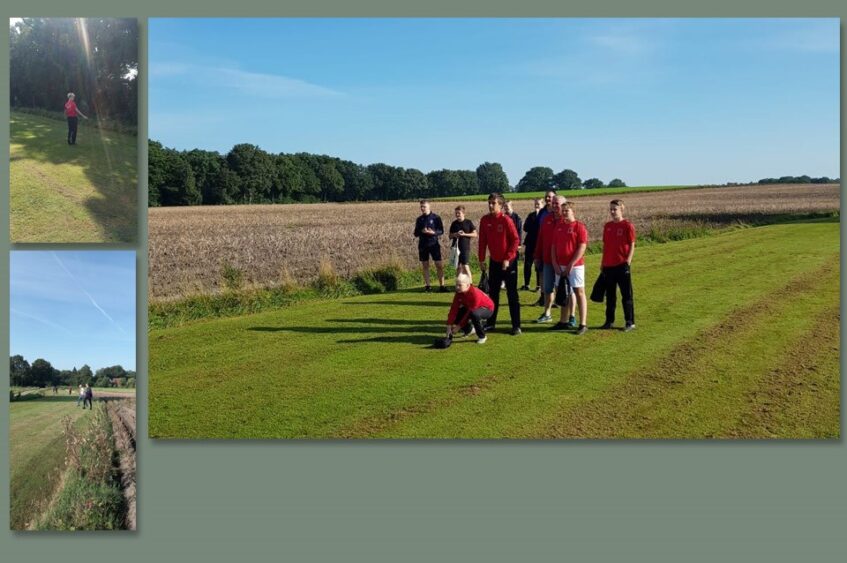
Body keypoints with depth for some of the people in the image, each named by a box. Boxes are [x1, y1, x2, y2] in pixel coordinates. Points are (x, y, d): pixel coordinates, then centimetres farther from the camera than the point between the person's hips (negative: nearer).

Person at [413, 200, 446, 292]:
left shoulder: (435, 218, 0)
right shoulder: (419, 219, 9)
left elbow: (441, 231, -1)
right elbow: (416, 233, 10)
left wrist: (433, 232, -21)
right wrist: (421, 231, -12)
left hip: (434, 244, -3)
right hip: (423, 245, 3)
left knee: (439, 265, -6)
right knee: (425, 266, 5)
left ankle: (442, 285, 0)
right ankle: (427, 286, 12)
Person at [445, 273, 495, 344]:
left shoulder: (475, 293, -35)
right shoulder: (459, 293, -14)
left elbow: (470, 312, -33)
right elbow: (454, 309, -18)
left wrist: (459, 326, -29)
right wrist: (449, 325, -26)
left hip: (487, 308, -7)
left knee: (474, 314, -40)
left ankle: (482, 336, -16)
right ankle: (469, 330, 21)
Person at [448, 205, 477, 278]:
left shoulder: (468, 222, -1)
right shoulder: (454, 223, 8)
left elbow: (475, 234, -1)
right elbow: (450, 236, 13)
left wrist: (464, 234, -14)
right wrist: (455, 234, -9)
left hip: (465, 247, -3)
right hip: (456, 247, 3)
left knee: (465, 266, -9)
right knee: (458, 266, 7)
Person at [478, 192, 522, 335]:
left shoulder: (506, 220, -15)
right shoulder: (484, 220, 0)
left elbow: (515, 240, -14)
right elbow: (482, 241, 7)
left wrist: (507, 259, -17)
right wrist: (481, 259, 3)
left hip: (508, 262, -5)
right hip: (494, 262, 5)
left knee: (512, 294, 0)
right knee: (493, 293, 12)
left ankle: (516, 325, 5)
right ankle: (490, 323, 22)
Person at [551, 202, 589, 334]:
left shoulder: (579, 226, -7)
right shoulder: (558, 226, 10)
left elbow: (582, 248, -12)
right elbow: (554, 245, 11)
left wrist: (571, 265, -16)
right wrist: (555, 263, 0)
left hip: (575, 265, -6)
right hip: (560, 266, 6)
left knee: (579, 292, -3)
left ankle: (583, 324, -1)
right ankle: (563, 321, 23)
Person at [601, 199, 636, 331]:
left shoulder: (627, 226, -5)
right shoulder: (607, 226, 10)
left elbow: (631, 246, -6)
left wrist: (627, 262, -13)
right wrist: (603, 263, 12)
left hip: (622, 265, -5)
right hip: (608, 266, 6)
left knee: (626, 295, 1)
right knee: (610, 295, 12)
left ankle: (630, 322, 8)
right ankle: (609, 321, 21)